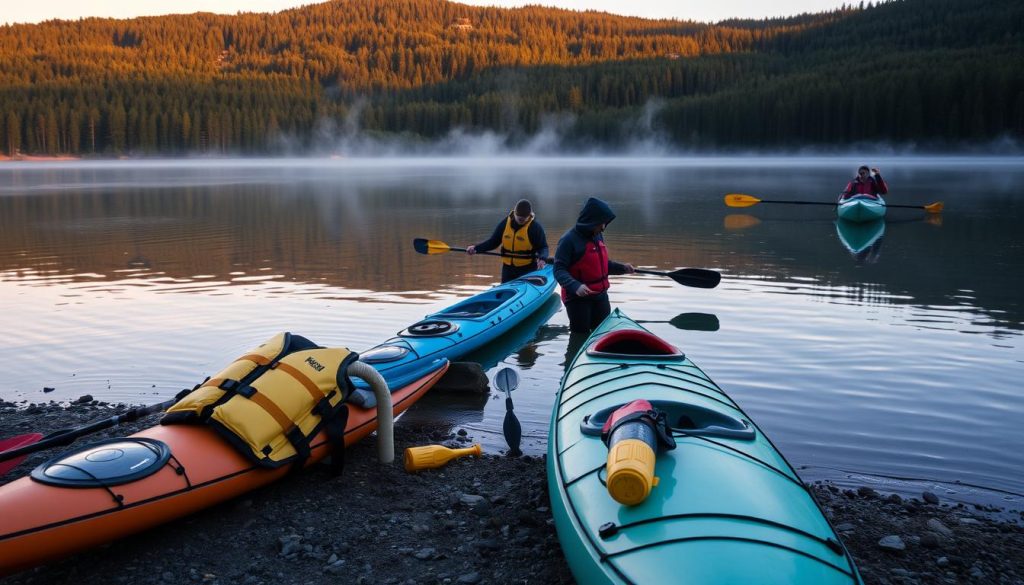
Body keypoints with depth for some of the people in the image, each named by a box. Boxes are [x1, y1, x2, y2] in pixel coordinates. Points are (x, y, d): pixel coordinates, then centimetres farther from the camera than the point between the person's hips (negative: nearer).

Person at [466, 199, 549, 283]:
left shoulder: (535, 226, -9)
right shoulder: (504, 223, 1)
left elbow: (543, 247, -8)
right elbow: (493, 242, 8)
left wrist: (542, 259, -30)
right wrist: (476, 248, -5)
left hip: (528, 269, -4)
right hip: (508, 268, 4)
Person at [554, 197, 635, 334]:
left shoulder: (598, 236, 7)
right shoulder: (569, 240, -17)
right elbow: (559, 270, -21)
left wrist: (622, 268, 8)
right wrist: (575, 286, -36)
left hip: (601, 296, 7)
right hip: (578, 298, -7)